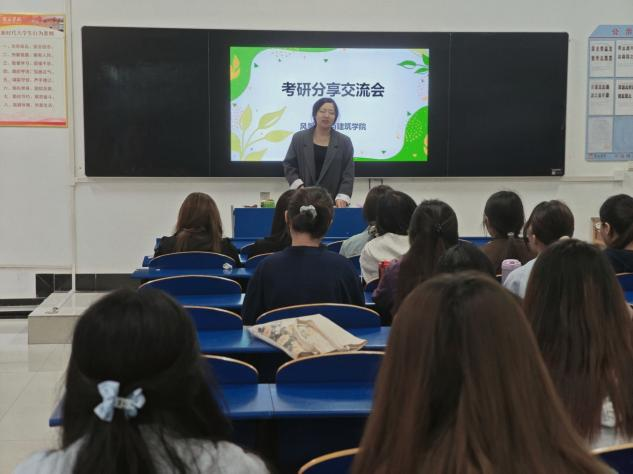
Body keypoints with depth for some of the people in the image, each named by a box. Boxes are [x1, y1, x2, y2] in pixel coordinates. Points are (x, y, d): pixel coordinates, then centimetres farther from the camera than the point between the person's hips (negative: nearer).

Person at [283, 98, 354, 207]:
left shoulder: (344, 142, 7)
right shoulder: (299, 138, 8)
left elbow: (348, 173, 3)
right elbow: (289, 165, 9)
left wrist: (342, 197, -11)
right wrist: (299, 186, -7)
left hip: (333, 201, 0)